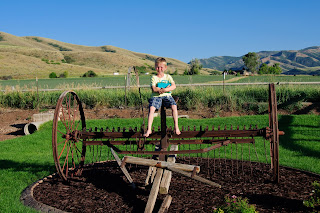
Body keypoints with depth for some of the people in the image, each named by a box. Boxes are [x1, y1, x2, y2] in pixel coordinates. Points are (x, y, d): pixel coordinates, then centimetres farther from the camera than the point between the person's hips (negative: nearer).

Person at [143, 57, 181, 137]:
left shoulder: (168, 76, 12)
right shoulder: (154, 77, 7)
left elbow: (174, 86, -2)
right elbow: (154, 89, -8)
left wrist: (164, 90, -17)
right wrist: (164, 88, -11)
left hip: (166, 95, 1)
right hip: (156, 96, -1)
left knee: (174, 106, -27)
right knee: (151, 108, -28)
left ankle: (176, 127, -16)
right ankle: (149, 129, -23)